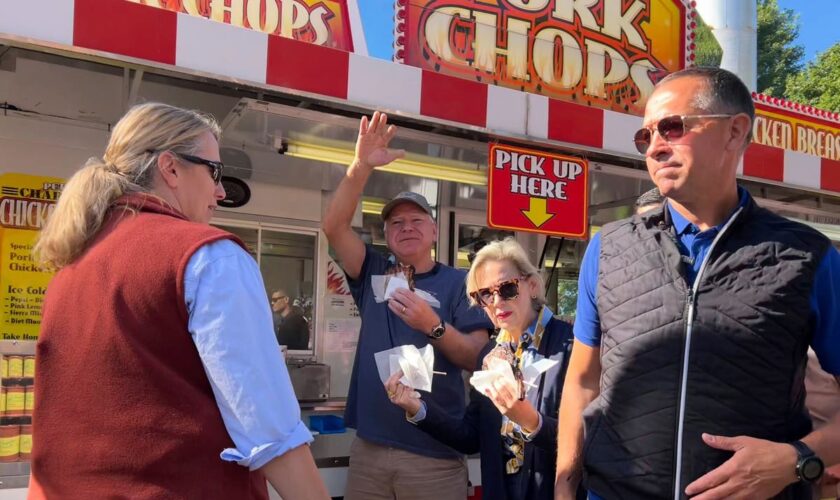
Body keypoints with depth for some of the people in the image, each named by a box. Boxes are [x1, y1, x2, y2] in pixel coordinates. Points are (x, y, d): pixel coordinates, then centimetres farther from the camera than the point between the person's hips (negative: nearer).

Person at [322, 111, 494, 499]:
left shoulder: (459, 283, 1)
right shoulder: (375, 275, 11)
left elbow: (477, 359, -7)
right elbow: (334, 227, -2)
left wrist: (433, 326, -23)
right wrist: (361, 166, -15)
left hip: (434, 454, -3)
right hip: (369, 448, 3)